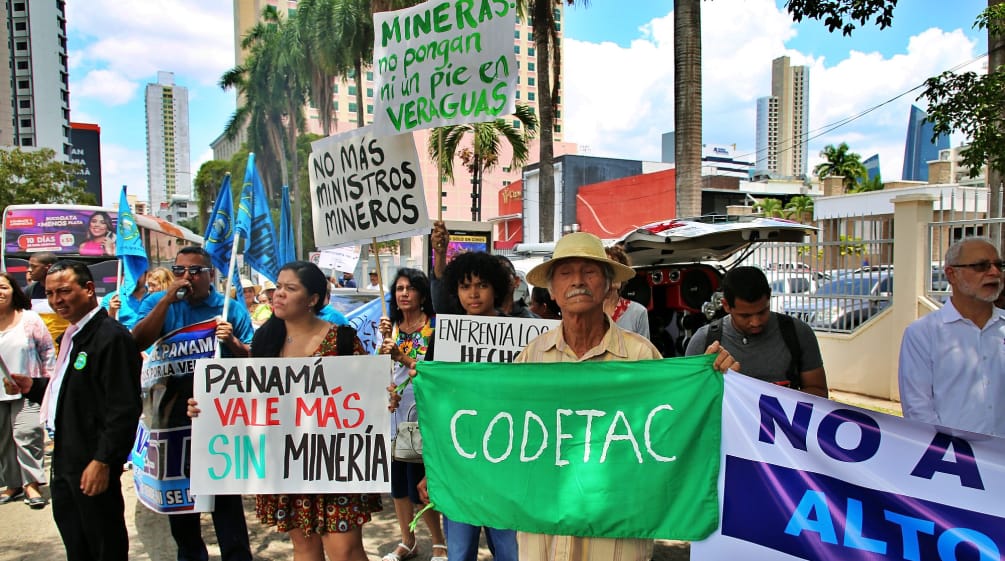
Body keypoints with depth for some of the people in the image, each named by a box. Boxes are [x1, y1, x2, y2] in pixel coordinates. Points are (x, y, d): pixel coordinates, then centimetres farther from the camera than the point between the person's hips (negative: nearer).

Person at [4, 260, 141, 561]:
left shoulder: (112, 336, -20)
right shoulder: (72, 334, 12)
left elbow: (124, 408, -24)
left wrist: (103, 461, -24)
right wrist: (31, 386, 8)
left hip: (92, 462, -10)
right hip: (64, 457, 10)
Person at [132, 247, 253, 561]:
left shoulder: (231, 308, 0)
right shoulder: (158, 303, 7)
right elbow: (138, 343, -10)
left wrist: (232, 342, -22)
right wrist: (167, 299, -14)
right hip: (173, 412, 3)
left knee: (224, 493, -2)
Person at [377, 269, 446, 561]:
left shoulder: (434, 326, -8)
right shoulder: (392, 325, 7)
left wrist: (401, 357, -20)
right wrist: (384, 340, -11)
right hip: (392, 410, 5)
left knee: (419, 483, -1)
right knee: (396, 480, 12)